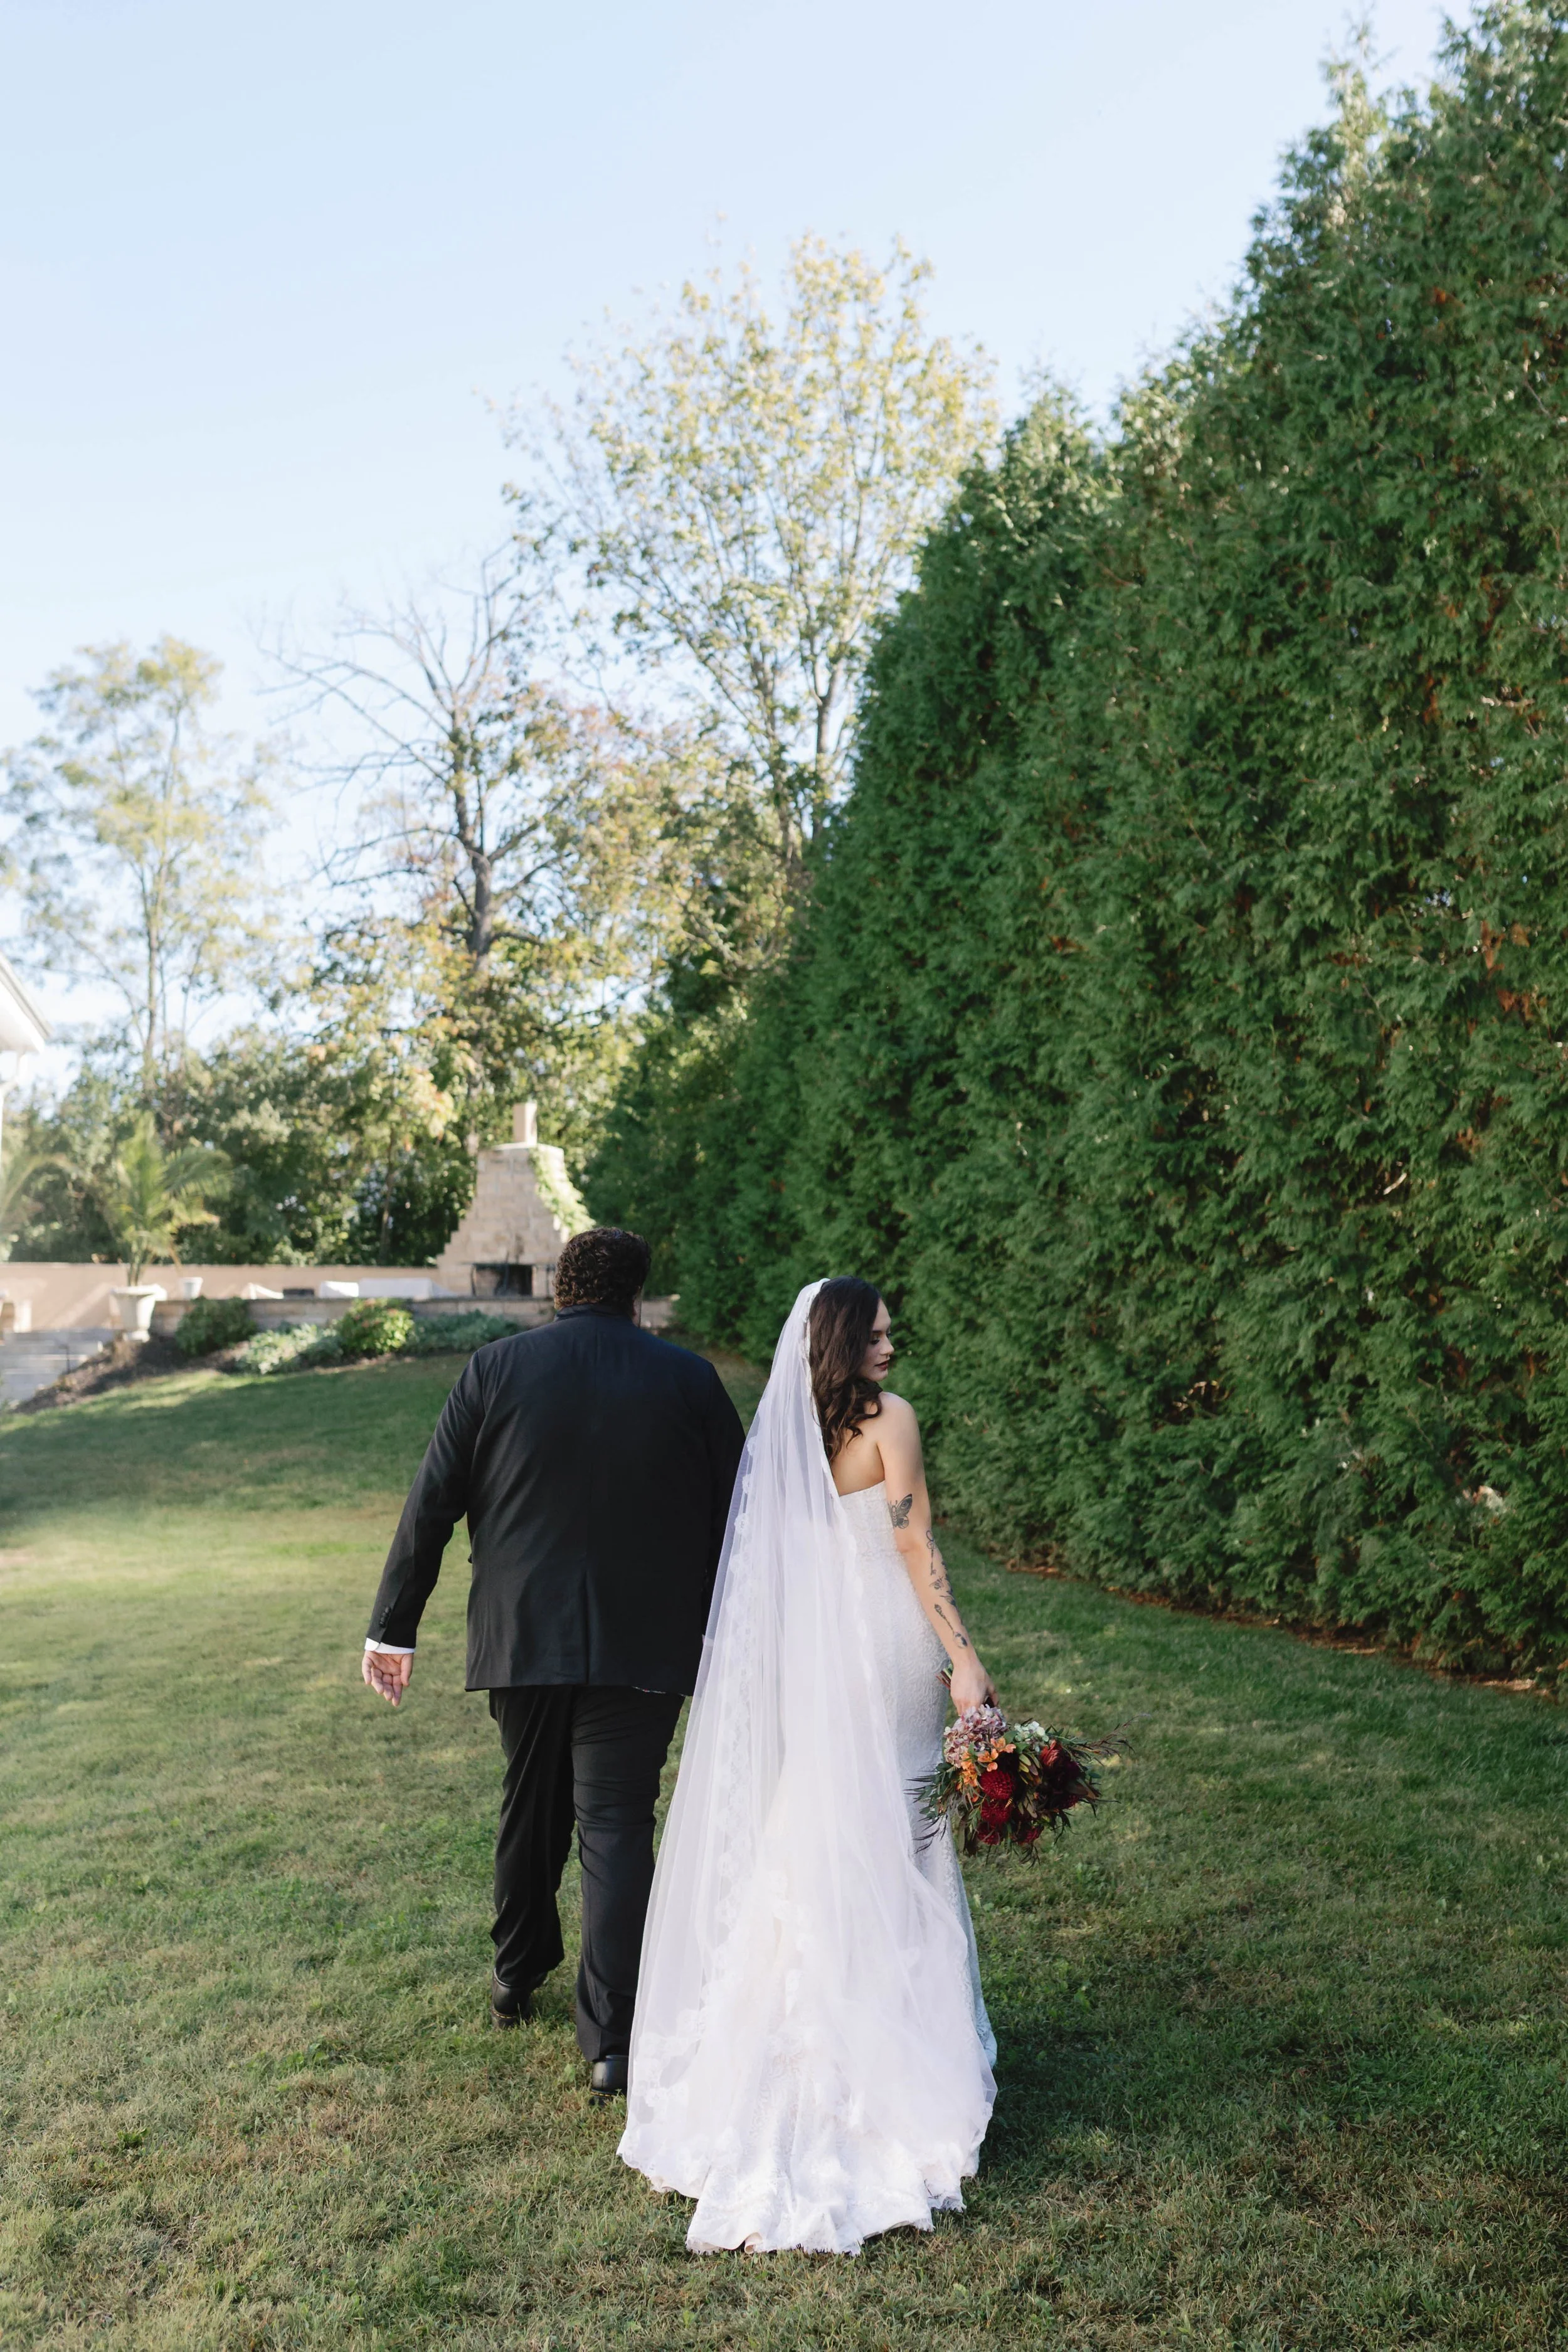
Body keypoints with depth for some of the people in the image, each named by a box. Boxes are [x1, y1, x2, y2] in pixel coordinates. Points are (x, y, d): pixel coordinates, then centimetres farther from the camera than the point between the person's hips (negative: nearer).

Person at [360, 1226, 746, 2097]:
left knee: (531, 1807, 20)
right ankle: (610, 2038, 1)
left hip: (521, 1635, 2)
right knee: (616, 1824, 3)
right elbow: (731, 1518, 3)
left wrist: (393, 1628, 5)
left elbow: (430, 1505, -2)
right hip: (641, 1643, -1)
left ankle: (516, 1976, 40)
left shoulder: (493, 1370, -3)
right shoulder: (689, 1379, -2)